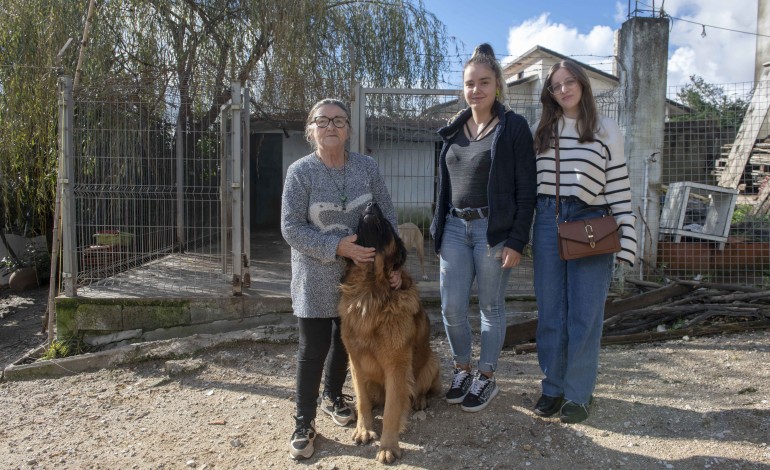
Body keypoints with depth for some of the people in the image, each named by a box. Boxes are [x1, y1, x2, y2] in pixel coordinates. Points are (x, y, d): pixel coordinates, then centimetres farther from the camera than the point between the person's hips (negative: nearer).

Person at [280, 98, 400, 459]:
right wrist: (338, 247, -24)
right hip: (315, 277, -3)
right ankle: (304, 421, 18)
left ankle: (332, 395, 42)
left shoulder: (367, 166, -3)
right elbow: (291, 228, -15)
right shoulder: (300, 171, -12)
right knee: (313, 349, 1)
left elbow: (387, 216, 1)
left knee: (346, 340, 17)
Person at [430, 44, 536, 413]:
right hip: (455, 228, 5)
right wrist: (439, 230, 13)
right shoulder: (454, 130, 11)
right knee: (451, 307, 3)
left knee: (491, 307, 7)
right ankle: (462, 369, 26)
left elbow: (526, 190, -7)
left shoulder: (514, 128, -4)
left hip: (494, 230, -4)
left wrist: (517, 241, -13)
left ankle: (486, 378, 24)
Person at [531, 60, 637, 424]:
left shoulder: (606, 130, 4)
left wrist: (626, 238, -6)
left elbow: (620, 186, 0)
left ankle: (578, 394, 13)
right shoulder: (540, 131, 11)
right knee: (550, 311, 7)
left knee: (585, 313, 1)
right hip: (548, 221, 3)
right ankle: (553, 387, 20)